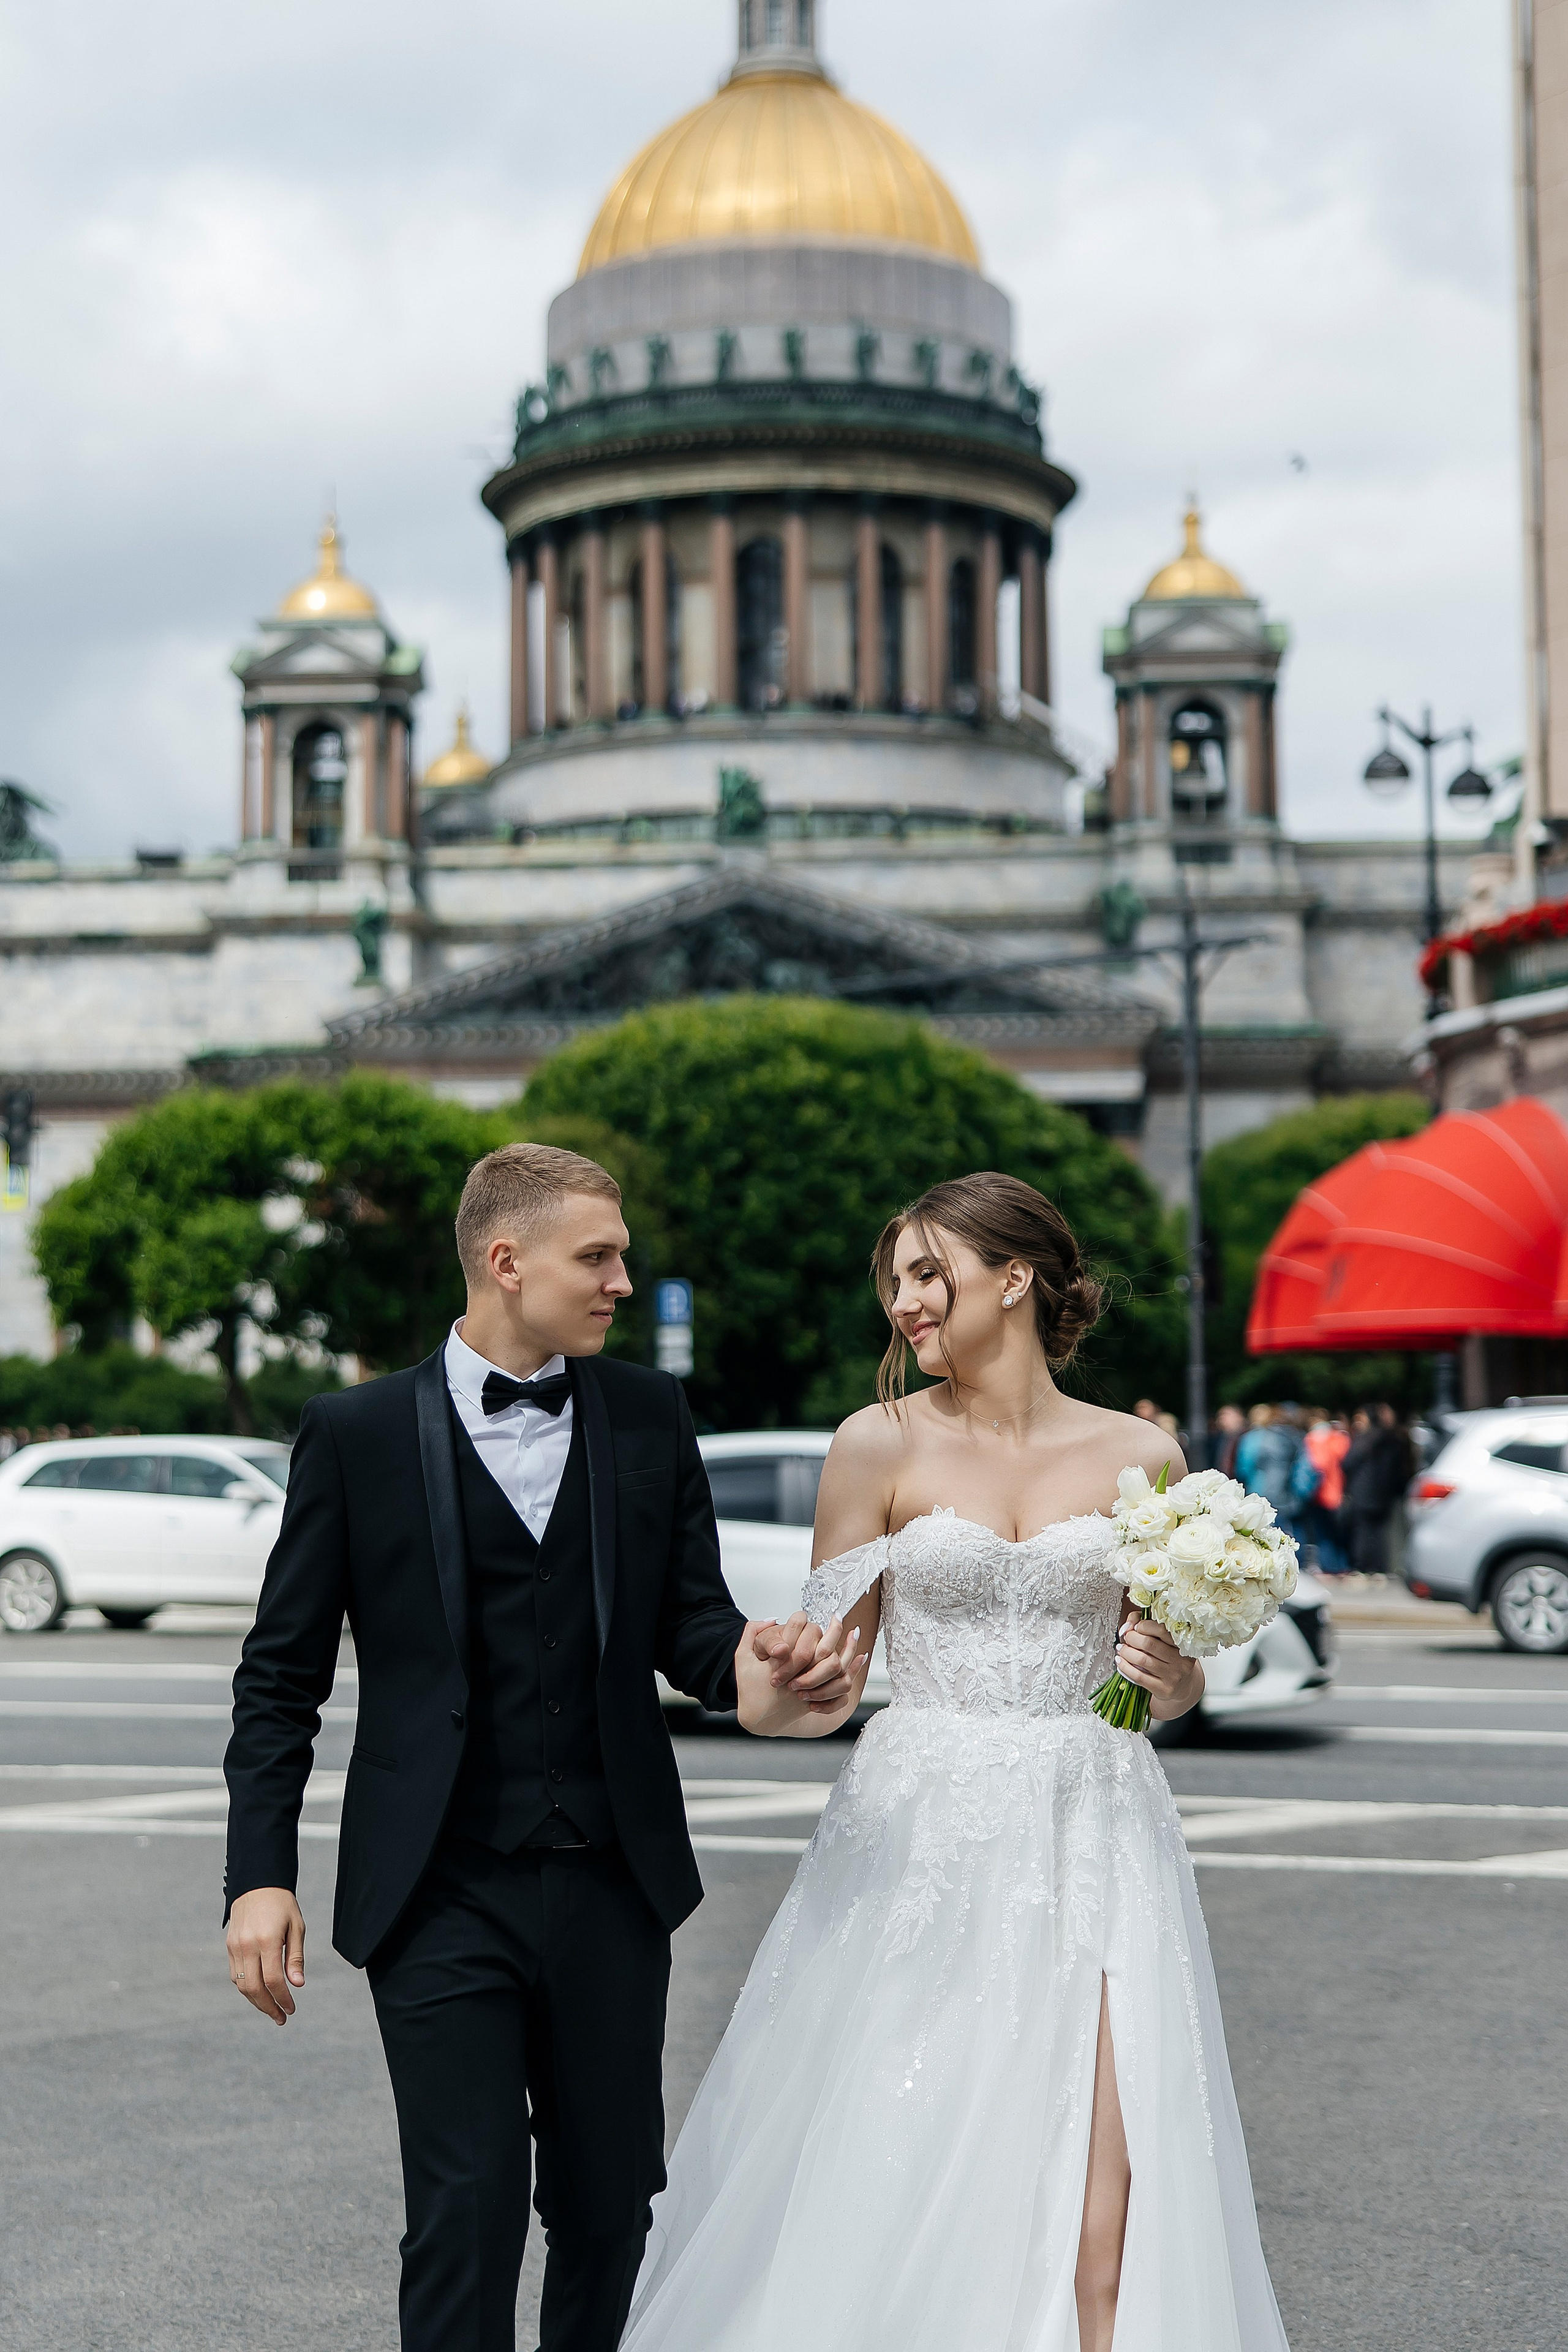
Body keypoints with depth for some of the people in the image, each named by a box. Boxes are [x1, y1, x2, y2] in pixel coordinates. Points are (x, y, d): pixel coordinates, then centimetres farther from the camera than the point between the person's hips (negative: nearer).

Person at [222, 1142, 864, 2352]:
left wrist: (745, 1671, -15)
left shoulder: (650, 1414, 6)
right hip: (443, 1892, -3)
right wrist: (262, 1874, -8)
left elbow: (691, 1617, 8)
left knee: (610, 2204, 12)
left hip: (614, 1886, 3)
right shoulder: (357, 1432, -2)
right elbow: (283, 1676, 0)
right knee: (468, 2209, -7)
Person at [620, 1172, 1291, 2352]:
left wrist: (1169, 1674, -6)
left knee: (1101, 2212, -7)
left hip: (1094, 1837, 1)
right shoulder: (883, 1444, 3)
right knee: (898, 2187, -3)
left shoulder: (1139, 1456, 6)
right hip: (923, 1840, -1)